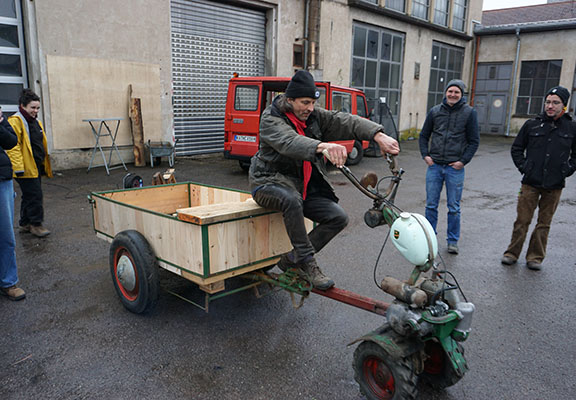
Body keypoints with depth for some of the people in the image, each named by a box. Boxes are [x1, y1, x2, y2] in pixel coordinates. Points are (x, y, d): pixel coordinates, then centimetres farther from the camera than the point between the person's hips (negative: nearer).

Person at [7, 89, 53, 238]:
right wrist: (18, 167, -23)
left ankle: (25, 224, 25)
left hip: (36, 167, 9)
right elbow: (13, 146, -18)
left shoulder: (35, 122, 17)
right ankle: (36, 224, 4)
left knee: (29, 196, 14)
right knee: (34, 196, -7)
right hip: (26, 168, -9)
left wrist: (45, 165, 23)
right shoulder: (15, 121, -12)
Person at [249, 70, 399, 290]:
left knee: (338, 217, -10)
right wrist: (323, 146, -57)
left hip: (303, 186, 6)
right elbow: (290, 142, -37)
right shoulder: (271, 119, -14)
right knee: (292, 199, -40)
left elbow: (346, 121, -12)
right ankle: (307, 262, -26)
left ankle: (292, 259, 0)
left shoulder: (314, 116, 2)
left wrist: (378, 135, -30)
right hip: (270, 182, -6)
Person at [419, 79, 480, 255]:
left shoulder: (469, 112, 0)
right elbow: (424, 135, 14)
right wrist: (425, 155, 1)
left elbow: (474, 141, 2)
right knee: (431, 204, 8)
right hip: (434, 165, 2)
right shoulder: (435, 111, 6)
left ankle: (453, 241, 18)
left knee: (454, 207, 5)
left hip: (455, 168, -2)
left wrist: (463, 161, -7)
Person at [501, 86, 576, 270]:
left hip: (554, 186, 1)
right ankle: (512, 253, 15)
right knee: (522, 221, 3)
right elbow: (516, 148, 11)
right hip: (531, 183, 0)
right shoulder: (532, 124, 2)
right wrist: (523, 167, 1)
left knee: (544, 224, 9)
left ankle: (535, 257, 21)